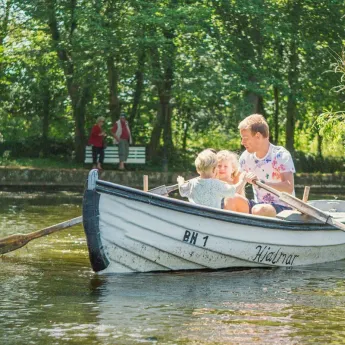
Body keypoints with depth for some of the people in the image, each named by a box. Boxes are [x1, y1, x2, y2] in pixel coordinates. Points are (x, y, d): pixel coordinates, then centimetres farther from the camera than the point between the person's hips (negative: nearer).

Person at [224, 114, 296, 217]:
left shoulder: (281, 155, -13)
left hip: (282, 208, -5)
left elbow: (289, 187, -26)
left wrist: (260, 182, -36)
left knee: (259, 210, -36)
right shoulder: (246, 157, 5)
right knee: (231, 200, -20)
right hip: (259, 204, 6)